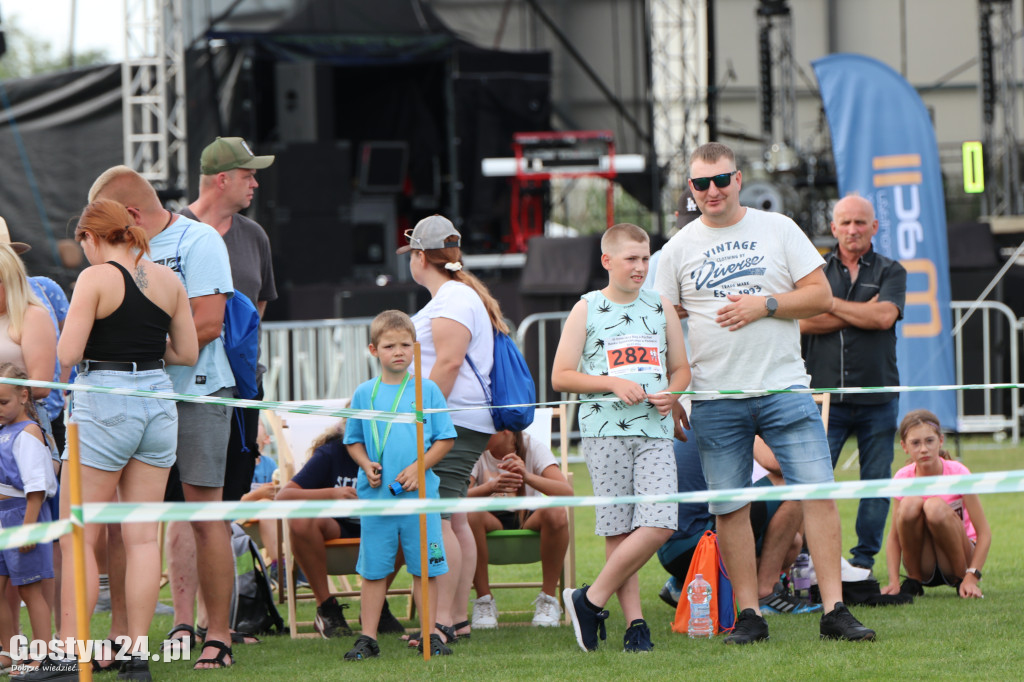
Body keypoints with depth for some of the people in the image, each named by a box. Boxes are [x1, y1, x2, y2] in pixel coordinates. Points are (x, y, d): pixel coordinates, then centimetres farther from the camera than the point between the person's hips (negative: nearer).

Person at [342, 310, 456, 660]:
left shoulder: (427, 390, 2)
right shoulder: (364, 393, 6)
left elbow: (445, 439, 3)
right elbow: (354, 441, 13)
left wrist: (419, 467, -11)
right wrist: (367, 465, -6)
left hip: (420, 495, -1)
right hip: (375, 497, 1)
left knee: (424, 567, 3)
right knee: (373, 568, 5)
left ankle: (430, 634, 12)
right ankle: (368, 638, 10)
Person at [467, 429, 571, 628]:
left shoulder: (533, 448, -13)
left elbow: (567, 492, -27)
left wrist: (527, 477, -44)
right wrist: (491, 487, -46)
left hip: (529, 520, 0)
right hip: (492, 520, 0)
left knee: (555, 512, -34)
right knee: (468, 514, -34)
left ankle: (548, 598, -19)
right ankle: (484, 600, -20)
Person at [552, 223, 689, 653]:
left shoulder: (662, 309, 14)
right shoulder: (586, 310, 5)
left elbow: (681, 368, 22)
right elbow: (561, 376, 2)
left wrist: (671, 394, 0)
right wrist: (612, 383, -10)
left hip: (655, 429, 3)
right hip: (605, 429, -3)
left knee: (659, 525, -12)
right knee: (618, 529, -4)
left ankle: (590, 600, -1)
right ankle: (634, 621, 5)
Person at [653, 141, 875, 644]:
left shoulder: (778, 230, 6)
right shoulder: (679, 248, 8)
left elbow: (820, 295, 3)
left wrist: (764, 305, -12)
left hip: (784, 387, -1)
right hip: (714, 397, 1)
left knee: (817, 493, -9)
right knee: (729, 507, 1)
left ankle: (834, 611, -7)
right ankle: (749, 616, 9)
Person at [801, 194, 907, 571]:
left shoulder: (890, 272, 9)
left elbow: (884, 316, -9)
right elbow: (803, 322, -5)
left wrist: (830, 303, -3)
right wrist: (862, 313, -7)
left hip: (877, 397, 1)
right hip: (825, 395, -1)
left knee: (876, 481, 3)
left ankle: (864, 559, 12)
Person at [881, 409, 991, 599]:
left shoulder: (958, 473, -14)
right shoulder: (902, 478, -8)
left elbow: (984, 533, -15)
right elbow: (894, 536, -5)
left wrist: (971, 577, -26)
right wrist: (894, 581, -20)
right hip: (923, 567, 2)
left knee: (935, 507, -31)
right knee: (910, 504, -27)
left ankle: (961, 579, -13)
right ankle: (913, 580, -10)